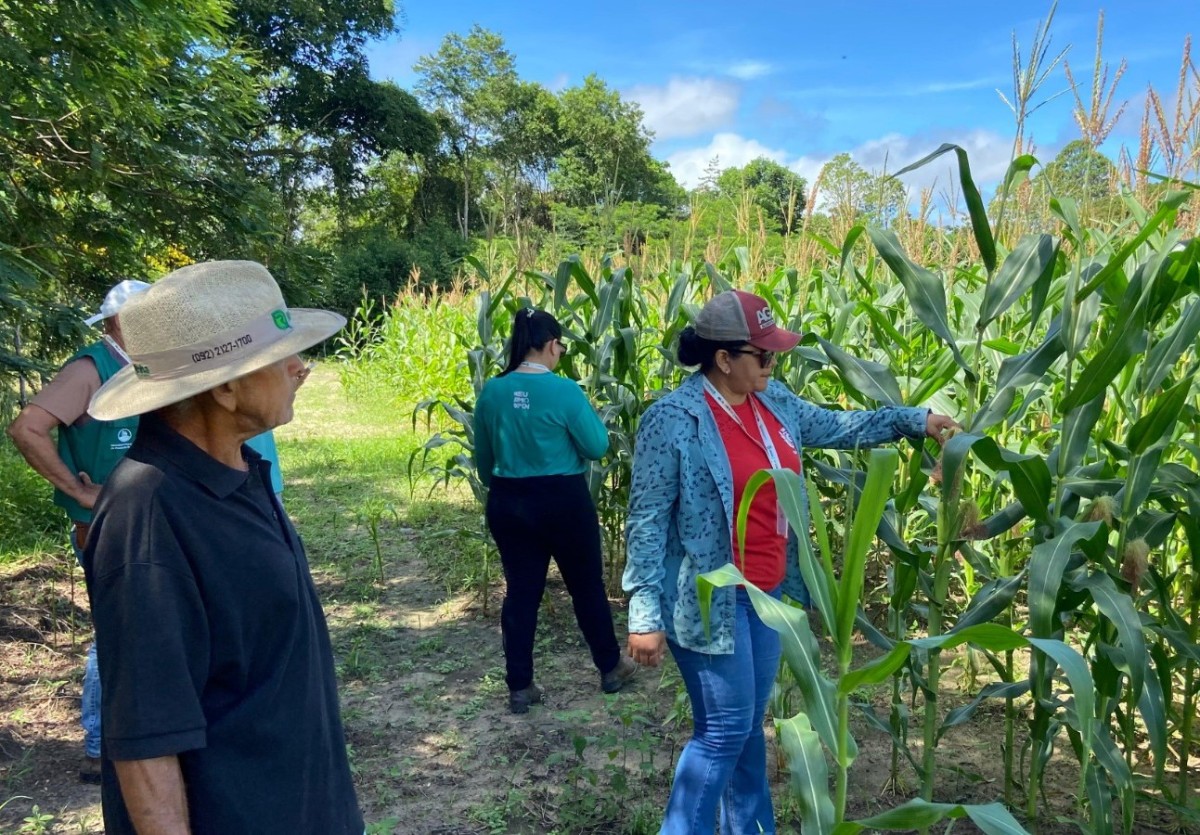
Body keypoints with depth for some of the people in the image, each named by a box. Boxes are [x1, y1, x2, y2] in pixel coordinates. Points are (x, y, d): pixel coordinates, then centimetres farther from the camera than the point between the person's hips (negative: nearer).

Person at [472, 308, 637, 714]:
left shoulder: (492, 392, -2)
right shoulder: (563, 390, -16)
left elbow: (483, 458, 9)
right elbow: (597, 447, -9)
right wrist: (591, 413, 8)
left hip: (508, 502, 4)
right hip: (563, 501, -4)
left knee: (521, 591, 11)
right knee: (587, 585, 14)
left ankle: (520, 687, 17)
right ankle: (611, 667, 31)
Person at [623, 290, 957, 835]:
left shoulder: (773, 400, 4)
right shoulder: (672, 421, -18)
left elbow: (834, 426, 21)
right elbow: (646, 522, -16)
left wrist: (913, 421, 17)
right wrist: (645, 615, -18)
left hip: (767, 592, 7)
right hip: (710, 600, -7)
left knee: (749, 724, 19)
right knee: (723, 730, 0)